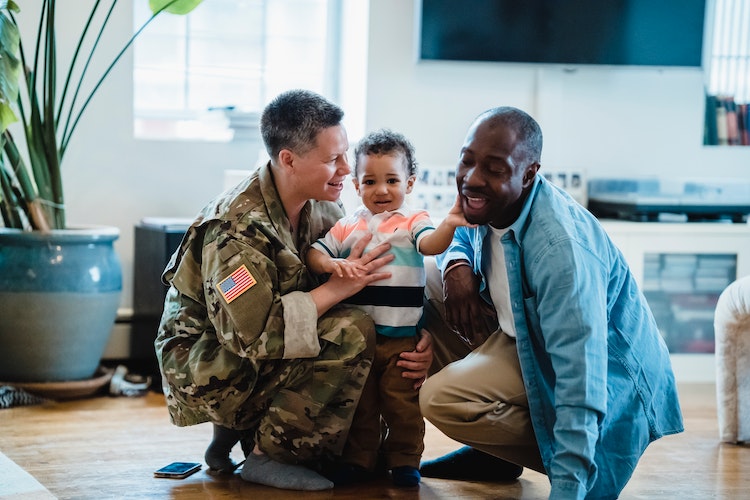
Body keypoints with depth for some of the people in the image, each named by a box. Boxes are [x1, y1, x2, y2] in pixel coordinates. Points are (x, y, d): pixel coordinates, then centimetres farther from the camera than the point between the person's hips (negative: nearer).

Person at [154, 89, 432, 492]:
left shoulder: (324, 210, 0)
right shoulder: (238, 227, -25)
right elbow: (250, 335, -31)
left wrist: (416, 341, -17)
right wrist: (337, 288, -28)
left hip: (264, 354, 9)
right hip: (203, 370, -9)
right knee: (350, 335, -25)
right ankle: (268, 454, -11)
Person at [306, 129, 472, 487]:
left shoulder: (411, 221, 0)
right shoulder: (348, 226, 7)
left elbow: (431, 243, -19)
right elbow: (314, 254, 1)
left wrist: (449, 225, -40)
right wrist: (332, 264, -21)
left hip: (402, 338, -2)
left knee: (403, 403, 3)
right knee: (358, 403, 12)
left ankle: (404, 460, 18)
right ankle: (358, 459, 25)